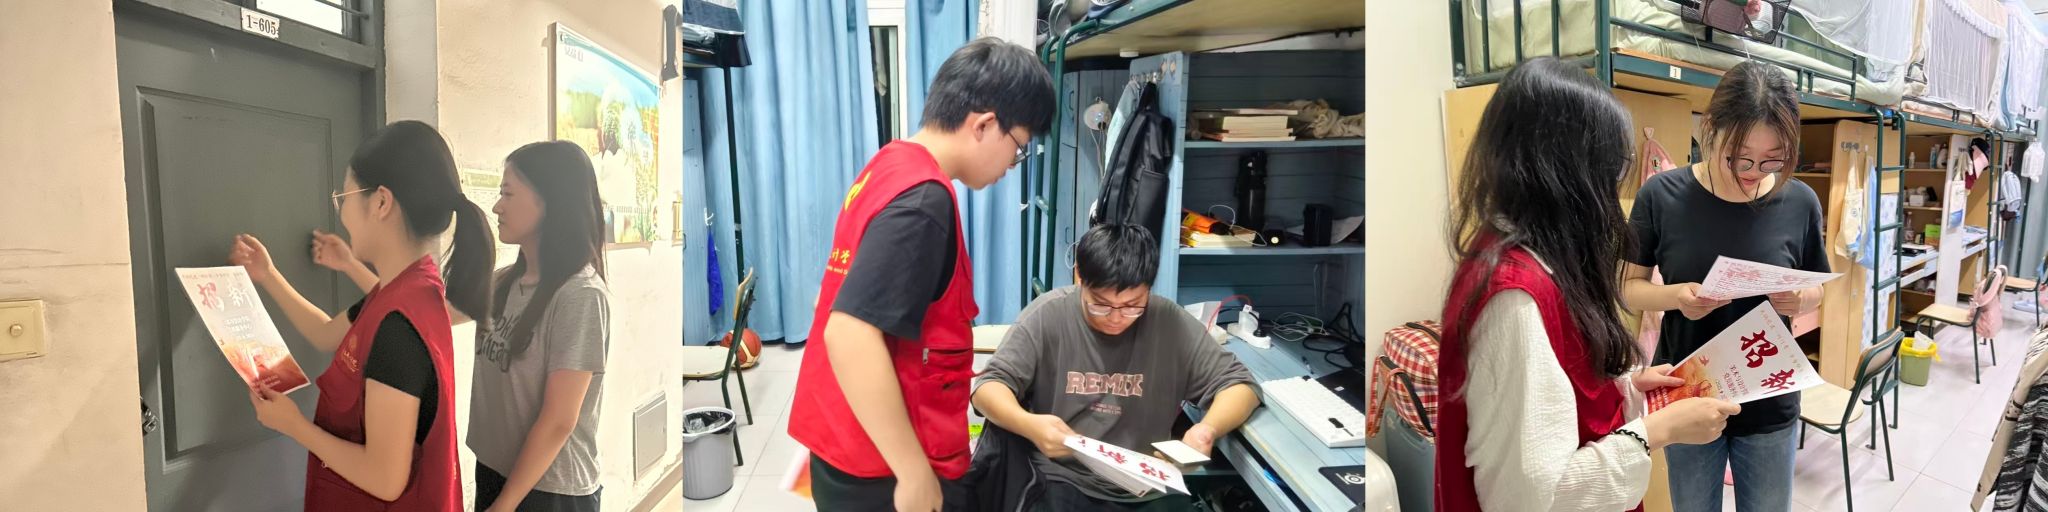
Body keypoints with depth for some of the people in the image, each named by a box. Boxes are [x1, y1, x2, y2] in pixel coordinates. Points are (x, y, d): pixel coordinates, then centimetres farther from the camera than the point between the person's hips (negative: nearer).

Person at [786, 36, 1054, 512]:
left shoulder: (889, 167, 7)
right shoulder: (922, 197, -21)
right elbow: (850, 335, -30)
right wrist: (916, 472, -23)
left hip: (850, 451, 9)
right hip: (884, 472, -9)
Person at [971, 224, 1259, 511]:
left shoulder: (1170, 322, -4)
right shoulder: (1048, 316, -7)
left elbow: (1238, 384, 1)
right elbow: (989, 387, -6)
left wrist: (1209, 428, -20)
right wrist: (1028, 425, -27)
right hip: (1064, 482, -2)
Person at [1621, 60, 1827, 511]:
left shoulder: (1800, 202, -7)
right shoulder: (1661, 196, -13)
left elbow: (1817, 290, 7)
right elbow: (1628, 289, -6)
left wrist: (1798, 300, -17)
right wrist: (1675, 295, -27)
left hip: (1770, 403, 2)